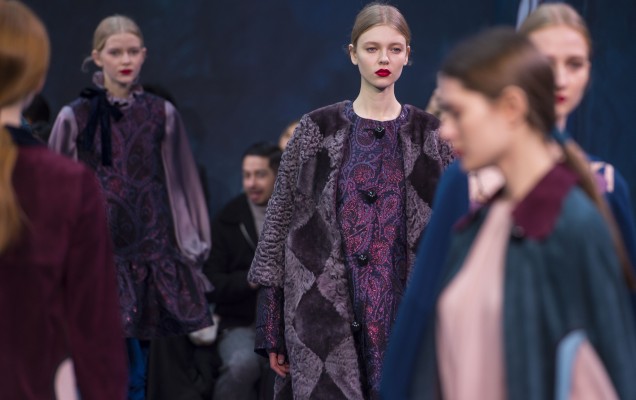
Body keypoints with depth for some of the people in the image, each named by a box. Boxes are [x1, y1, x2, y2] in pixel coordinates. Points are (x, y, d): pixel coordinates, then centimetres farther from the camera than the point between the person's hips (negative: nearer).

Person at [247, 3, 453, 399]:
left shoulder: (432, 135, 6)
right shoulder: (317, 130, 3)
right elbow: (278, 222, 4)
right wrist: (271, 327, 0)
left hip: (405, 317, 1)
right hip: (325, 314, -1)